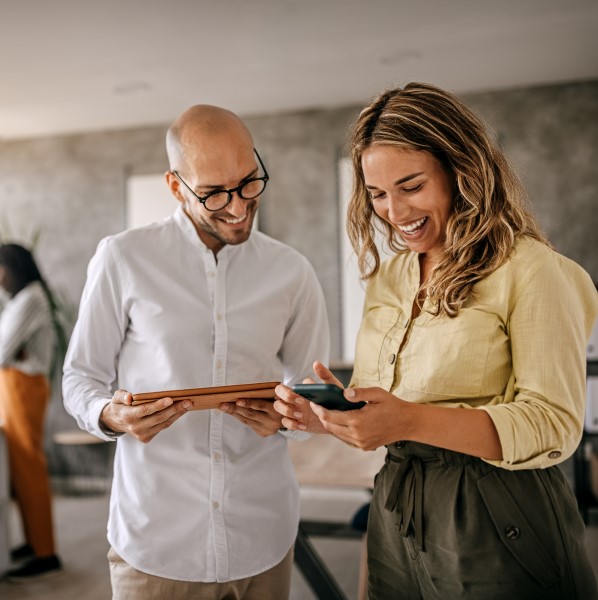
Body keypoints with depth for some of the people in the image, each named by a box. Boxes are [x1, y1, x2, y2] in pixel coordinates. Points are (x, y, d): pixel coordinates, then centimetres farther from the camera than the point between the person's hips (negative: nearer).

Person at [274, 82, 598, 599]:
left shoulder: (529, 269, -11)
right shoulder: (386, 279, 9)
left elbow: (554, 425, -18)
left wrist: (413, 421, -29)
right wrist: (330, 413, -10)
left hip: (498, 533, -6)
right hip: (396, 523, 6)